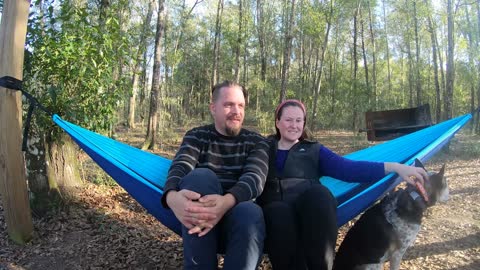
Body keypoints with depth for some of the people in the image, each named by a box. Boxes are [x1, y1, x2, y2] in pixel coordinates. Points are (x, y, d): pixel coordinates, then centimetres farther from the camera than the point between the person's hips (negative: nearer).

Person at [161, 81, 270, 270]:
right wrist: (172, 196, -35)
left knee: (250, 213, -35)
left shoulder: (256, 142, 9)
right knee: (201, 176, -31)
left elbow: (255, 177, -12)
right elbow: (180, 167, -10)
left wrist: (227, 201, -35)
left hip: (237, 215, 0)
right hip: (198, 219, 1)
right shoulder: (196, 136, 10)